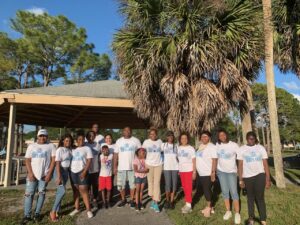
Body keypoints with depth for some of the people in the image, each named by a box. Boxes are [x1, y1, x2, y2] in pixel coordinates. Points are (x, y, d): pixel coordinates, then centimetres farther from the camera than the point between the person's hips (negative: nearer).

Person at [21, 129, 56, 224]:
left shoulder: (51, 146, 3)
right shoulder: (31, 146, 9)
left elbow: (54, 160, -2)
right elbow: (27, 160, 4)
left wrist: (49, 173, -10)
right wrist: (30, 173, -7)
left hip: (44, 174, -1)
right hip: (32, 174, 2)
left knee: (41, 193, 4)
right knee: (29, 194, 0)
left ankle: (37, 213, 16)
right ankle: (27, 215, 10)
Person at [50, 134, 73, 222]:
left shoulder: (70, 150, 5)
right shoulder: (60, 150, -14)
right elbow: (57, 164, -17)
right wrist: (59, 176, -21)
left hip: (66, 171, 6)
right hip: (59, 171, -6)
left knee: (60, 192, 11)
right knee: (62, 191, -13)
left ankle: (57, 211, 20)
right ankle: (53, 211, 0)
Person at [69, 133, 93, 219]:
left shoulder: (87, 148, 0)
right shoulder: (73, 149, 12)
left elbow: (89, 161, -6)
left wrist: (84, 172, -14)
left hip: (82, 172, -4)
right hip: (73, 172, 4)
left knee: (84, 191, -6)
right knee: (75, 191, 10)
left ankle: (88, 210, 0)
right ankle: (76, 208, 21)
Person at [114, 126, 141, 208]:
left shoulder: (136, 140, 0)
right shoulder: (119, 141, 5)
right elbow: (116, 154, 4)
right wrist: (115, 166, 0)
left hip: (133, 167, -1)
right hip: (121, 167, 2)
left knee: (133, 184, 6)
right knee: (120, 185, 8)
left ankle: (132, 200, 22)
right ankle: (123, 199, 26)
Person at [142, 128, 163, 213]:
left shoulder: (160, 141, -1)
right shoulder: (146, 142, -3)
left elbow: (163, 151, 9)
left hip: (158, 164, 0)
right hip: (149, 164, 0)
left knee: (157, 183, -3)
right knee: (150, 182, 10)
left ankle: (156, 203, 3)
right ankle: (153, 200, 26)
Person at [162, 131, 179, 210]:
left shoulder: (176, 146, 10)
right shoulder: (163, 145, 6)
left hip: (175, 168, 2)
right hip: (166, 168, -2)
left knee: (174, 185, 2)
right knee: (168, 185, -5)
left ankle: (171, 202, 16)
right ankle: (167, 201, 17)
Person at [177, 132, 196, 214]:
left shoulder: (191, 148, -5)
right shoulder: (178, 148, 6)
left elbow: (194, 161, -5)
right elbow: (177, 159, 9)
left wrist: (194, 172, -9)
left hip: (189, 170, -4)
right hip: (181, 170, 4)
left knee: (188, 187, -4)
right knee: (184, 187, 9)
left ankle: (188, 205, 2)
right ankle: (187, 203, 19)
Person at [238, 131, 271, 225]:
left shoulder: (261, 148, 2)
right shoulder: (242, 149, 0)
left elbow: (265, 164, 1)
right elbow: (240, 165, 0)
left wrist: (268, 179, -2)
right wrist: (240, 180, -2)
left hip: (260, 175, -1)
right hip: (247, 177, 1)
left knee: (260, 197, -3)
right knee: (250, 197, 12)